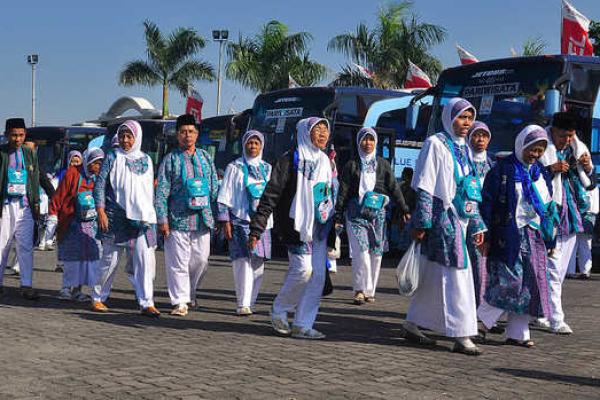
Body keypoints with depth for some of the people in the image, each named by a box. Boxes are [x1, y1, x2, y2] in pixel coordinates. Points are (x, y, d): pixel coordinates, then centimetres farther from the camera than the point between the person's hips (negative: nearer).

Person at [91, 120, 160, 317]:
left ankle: (147, 303, -5)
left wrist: (151, 214, 17)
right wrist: (100, 211, -11)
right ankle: (97, 298, 20)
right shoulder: (112, 157, 3)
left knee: (145, 260, -6)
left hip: (142, 218, 3)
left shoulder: (146, 160, 13)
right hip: (116, 217, -3)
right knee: (110, 259, 4)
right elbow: (100, 184, -1)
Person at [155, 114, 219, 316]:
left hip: (203, 219, 4)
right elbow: (161, 192, -2)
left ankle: (189, 293, 30)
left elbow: (215, 189, 15)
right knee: (178, 262, -4)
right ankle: (180, 302, 3)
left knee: (201, 259, 9)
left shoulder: (206, 158, 13)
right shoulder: (171, 159, 1)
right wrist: (162, 219, -9)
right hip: (178, 218, -4)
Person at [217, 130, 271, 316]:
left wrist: (272, 222, 16)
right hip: (240, 220, -4)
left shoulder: (267, 168, 16)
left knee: (259, 262, 3)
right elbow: (224, 197, 2)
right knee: (243, 260, -12)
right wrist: (225, 221, -6)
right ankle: (243, 304, -11)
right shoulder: (235, 168, 4)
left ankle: (249, 301, 14)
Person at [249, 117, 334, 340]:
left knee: (318, 276, 1)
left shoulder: (326, 162, 16)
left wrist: (333, 227, 19)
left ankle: (302, 325, 9)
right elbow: (270, 196, -9)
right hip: (296, 226, -7)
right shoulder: (291, 160, -6)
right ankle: (279, 311, 7)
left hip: (319, 228, 7)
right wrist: (256, 229, -15)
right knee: (303, 269, -16)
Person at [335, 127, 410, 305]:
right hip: (356, 213, -2)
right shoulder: (352, 165, 7)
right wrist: (338, 215, 0)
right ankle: (360, 289, -7)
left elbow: (394, 188, 10)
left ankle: (370, 290, 13)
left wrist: (404, 210, 4)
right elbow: (343, 192, 5)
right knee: (360, 252, -14)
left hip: (378, 214, 2)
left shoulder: (383, 165, 12)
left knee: (376, 253, 3)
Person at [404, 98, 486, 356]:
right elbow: (424, 187, -11)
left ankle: (412, 325, 20)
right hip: (443, 219, -8)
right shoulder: (436, 144, -6)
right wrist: (421, 223, -16)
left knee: (432, 275, 12)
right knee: (455, 276, -8)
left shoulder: (464, 149, 19)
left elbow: (472, 192, 22)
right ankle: (461, 336, -5)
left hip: (459, 221, 8)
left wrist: (477, 225, 20)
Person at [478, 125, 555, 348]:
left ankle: (517, 332, 12)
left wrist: (549, 237, 15)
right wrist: (487, 236, -13)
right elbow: (487, 203, -9)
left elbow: (548, 206, 20)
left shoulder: (540, 172, 14)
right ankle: (481, 319, 7)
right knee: (509, 282, -11)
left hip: (534, 236, 7)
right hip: (509, 236, -7)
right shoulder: (503, 170, -7)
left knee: (530, 284, 5)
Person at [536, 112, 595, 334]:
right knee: (552, 269, -10)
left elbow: (590, 185, 18)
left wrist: (588, 168, -2)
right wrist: (551, 169, -22)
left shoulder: (578, 150, 12)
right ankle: (556, 320, -7)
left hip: (571, 218, 7)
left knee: (559, 271, 11)